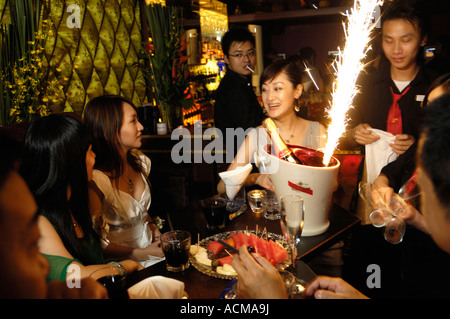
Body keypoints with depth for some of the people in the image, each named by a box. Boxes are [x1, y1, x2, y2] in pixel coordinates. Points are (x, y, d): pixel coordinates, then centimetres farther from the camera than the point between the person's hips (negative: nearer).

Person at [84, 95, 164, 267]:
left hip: (150, 247, 7)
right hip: (122, 263, -7)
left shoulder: (141, 162, 4)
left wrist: (153, 227, 1)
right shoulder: (96, 179, -21)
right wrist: (142, 254, -14)